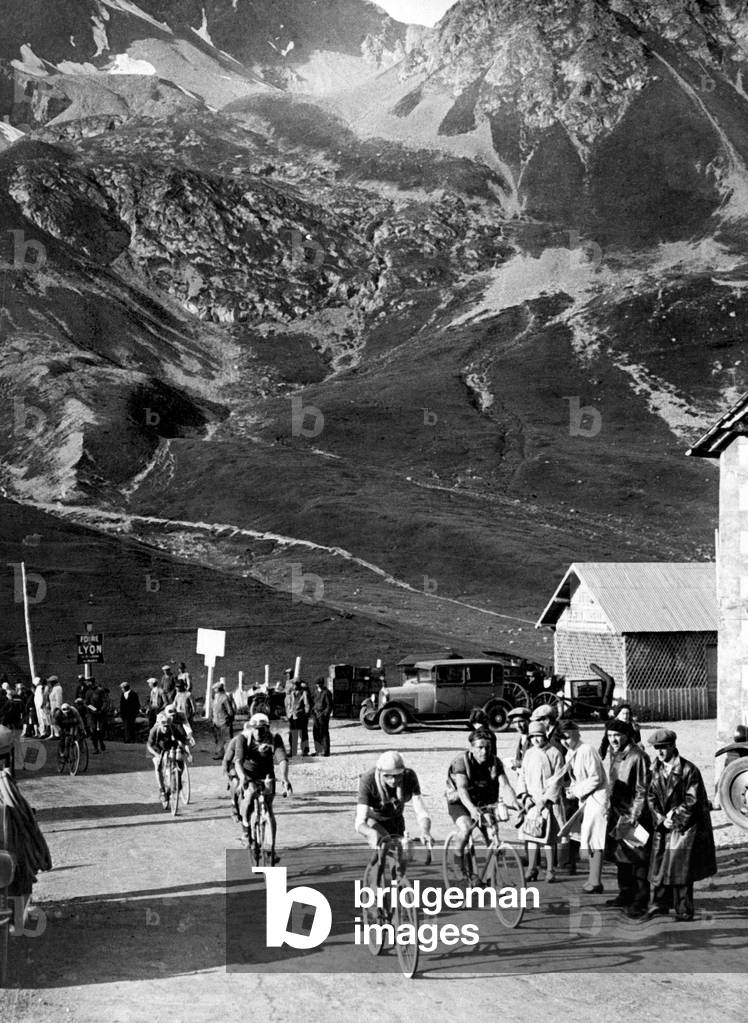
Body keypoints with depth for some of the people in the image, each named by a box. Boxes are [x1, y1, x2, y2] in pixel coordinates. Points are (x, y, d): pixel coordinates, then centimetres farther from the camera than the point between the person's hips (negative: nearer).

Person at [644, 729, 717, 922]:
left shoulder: (689, 770, -12)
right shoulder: (657, 770, 6)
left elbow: (692, 801, -12)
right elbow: (652, 797, 6)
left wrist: (674, 815, -13)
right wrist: (661, 819, -7)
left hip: (685, 825, -6)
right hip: (663, 826, 6)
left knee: (680, 867, -7)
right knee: (659, 865, 7)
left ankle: (684, 911, 0)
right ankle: (660, 904, 19)